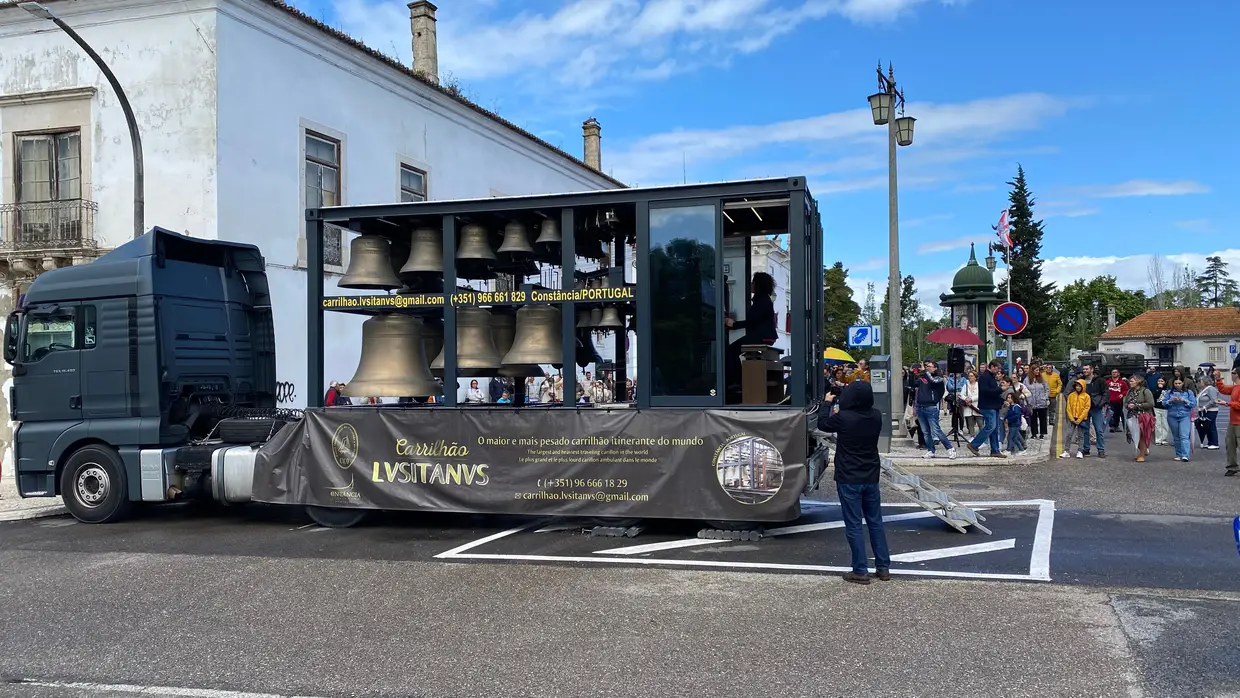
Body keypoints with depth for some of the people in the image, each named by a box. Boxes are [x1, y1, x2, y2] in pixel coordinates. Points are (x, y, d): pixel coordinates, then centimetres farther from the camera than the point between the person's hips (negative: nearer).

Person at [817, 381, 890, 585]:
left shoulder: (843, 417, -18)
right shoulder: (876, 416, -3)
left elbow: (823, 423, 2)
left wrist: (827, 402, 16)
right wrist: (856, 393, 20)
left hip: (849, 480, -5)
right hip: (871, 478, 5)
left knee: (854, 526, 0)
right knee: (876, 522, 14)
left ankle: (860, 571, 2)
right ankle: (884, 567, 19)